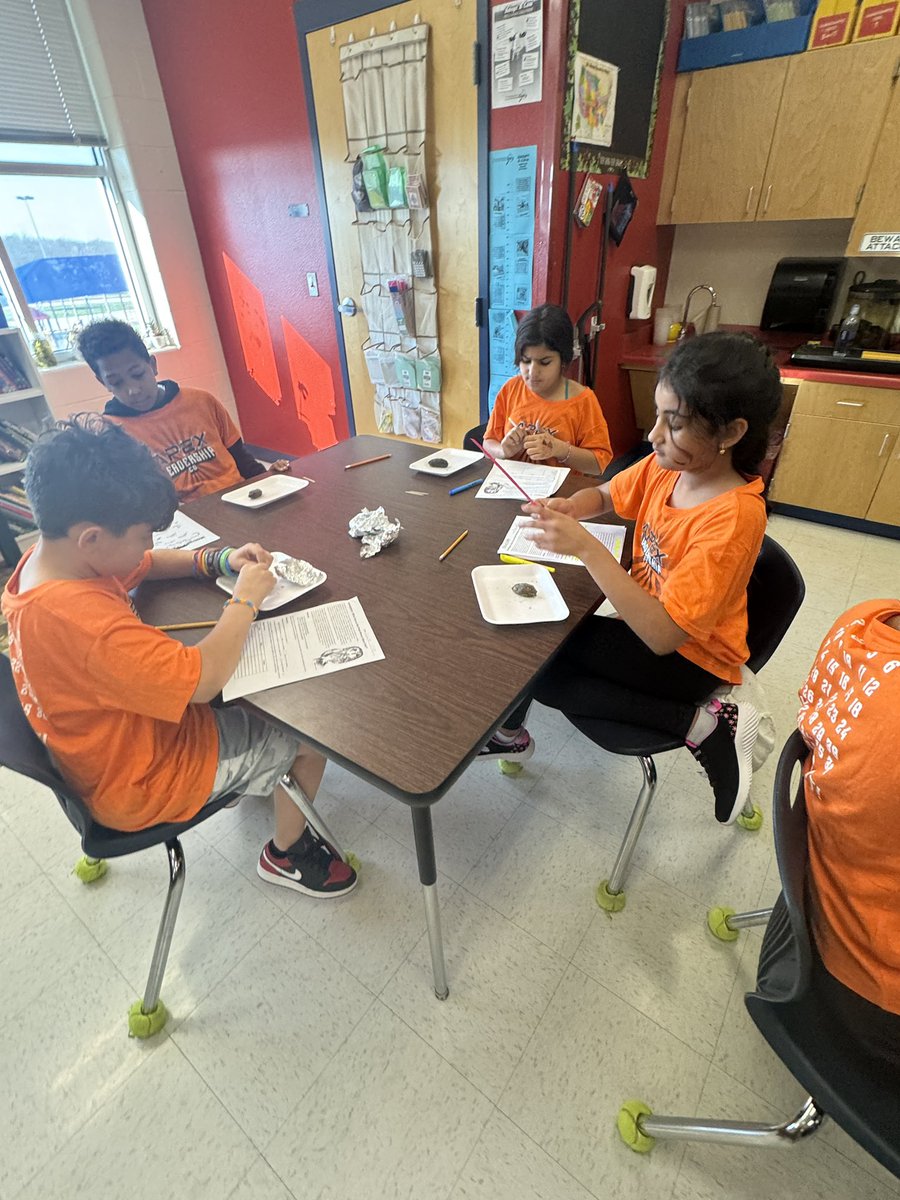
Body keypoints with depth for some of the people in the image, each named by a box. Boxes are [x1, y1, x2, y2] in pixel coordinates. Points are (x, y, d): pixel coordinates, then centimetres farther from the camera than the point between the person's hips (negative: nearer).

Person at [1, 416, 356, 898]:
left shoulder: (47, 557, -8)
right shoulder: (77, 617, -39)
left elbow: (145, 566, 7)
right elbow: (202, 678, -39)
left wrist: (218, 560, -9)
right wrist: (245, 599, -25)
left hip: (125, 734, 9)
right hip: (142, 782, -9)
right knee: (313, 732, -3)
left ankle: (248, 777, 37)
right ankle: (286, 855, 21)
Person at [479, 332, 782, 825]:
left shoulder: (734, 516, -29)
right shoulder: (665, 465, -10)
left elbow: (663, 635, -33)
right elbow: (604, 495, 8)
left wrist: (586, 547, -37)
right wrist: (567, 508, -15)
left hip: (691, 658, -6)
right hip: (647, 621, 7)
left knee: (542, 664, -19)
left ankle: (705, 723, -11)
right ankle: (511, 733, 13)